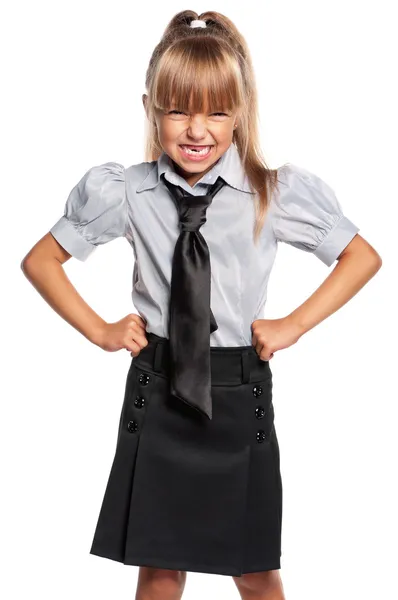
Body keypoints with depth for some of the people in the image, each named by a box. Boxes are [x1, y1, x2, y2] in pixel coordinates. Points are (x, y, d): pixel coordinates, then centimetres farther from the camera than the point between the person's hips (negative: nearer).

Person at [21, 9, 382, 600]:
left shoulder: (276, 194, -9)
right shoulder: (126, 193, -6)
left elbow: (364, 257, 3)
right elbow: (39, 261, 6)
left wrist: (294, 325, -4)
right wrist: (100, 330, -2)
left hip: (239, 398, 0)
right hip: (156, 394, 1)